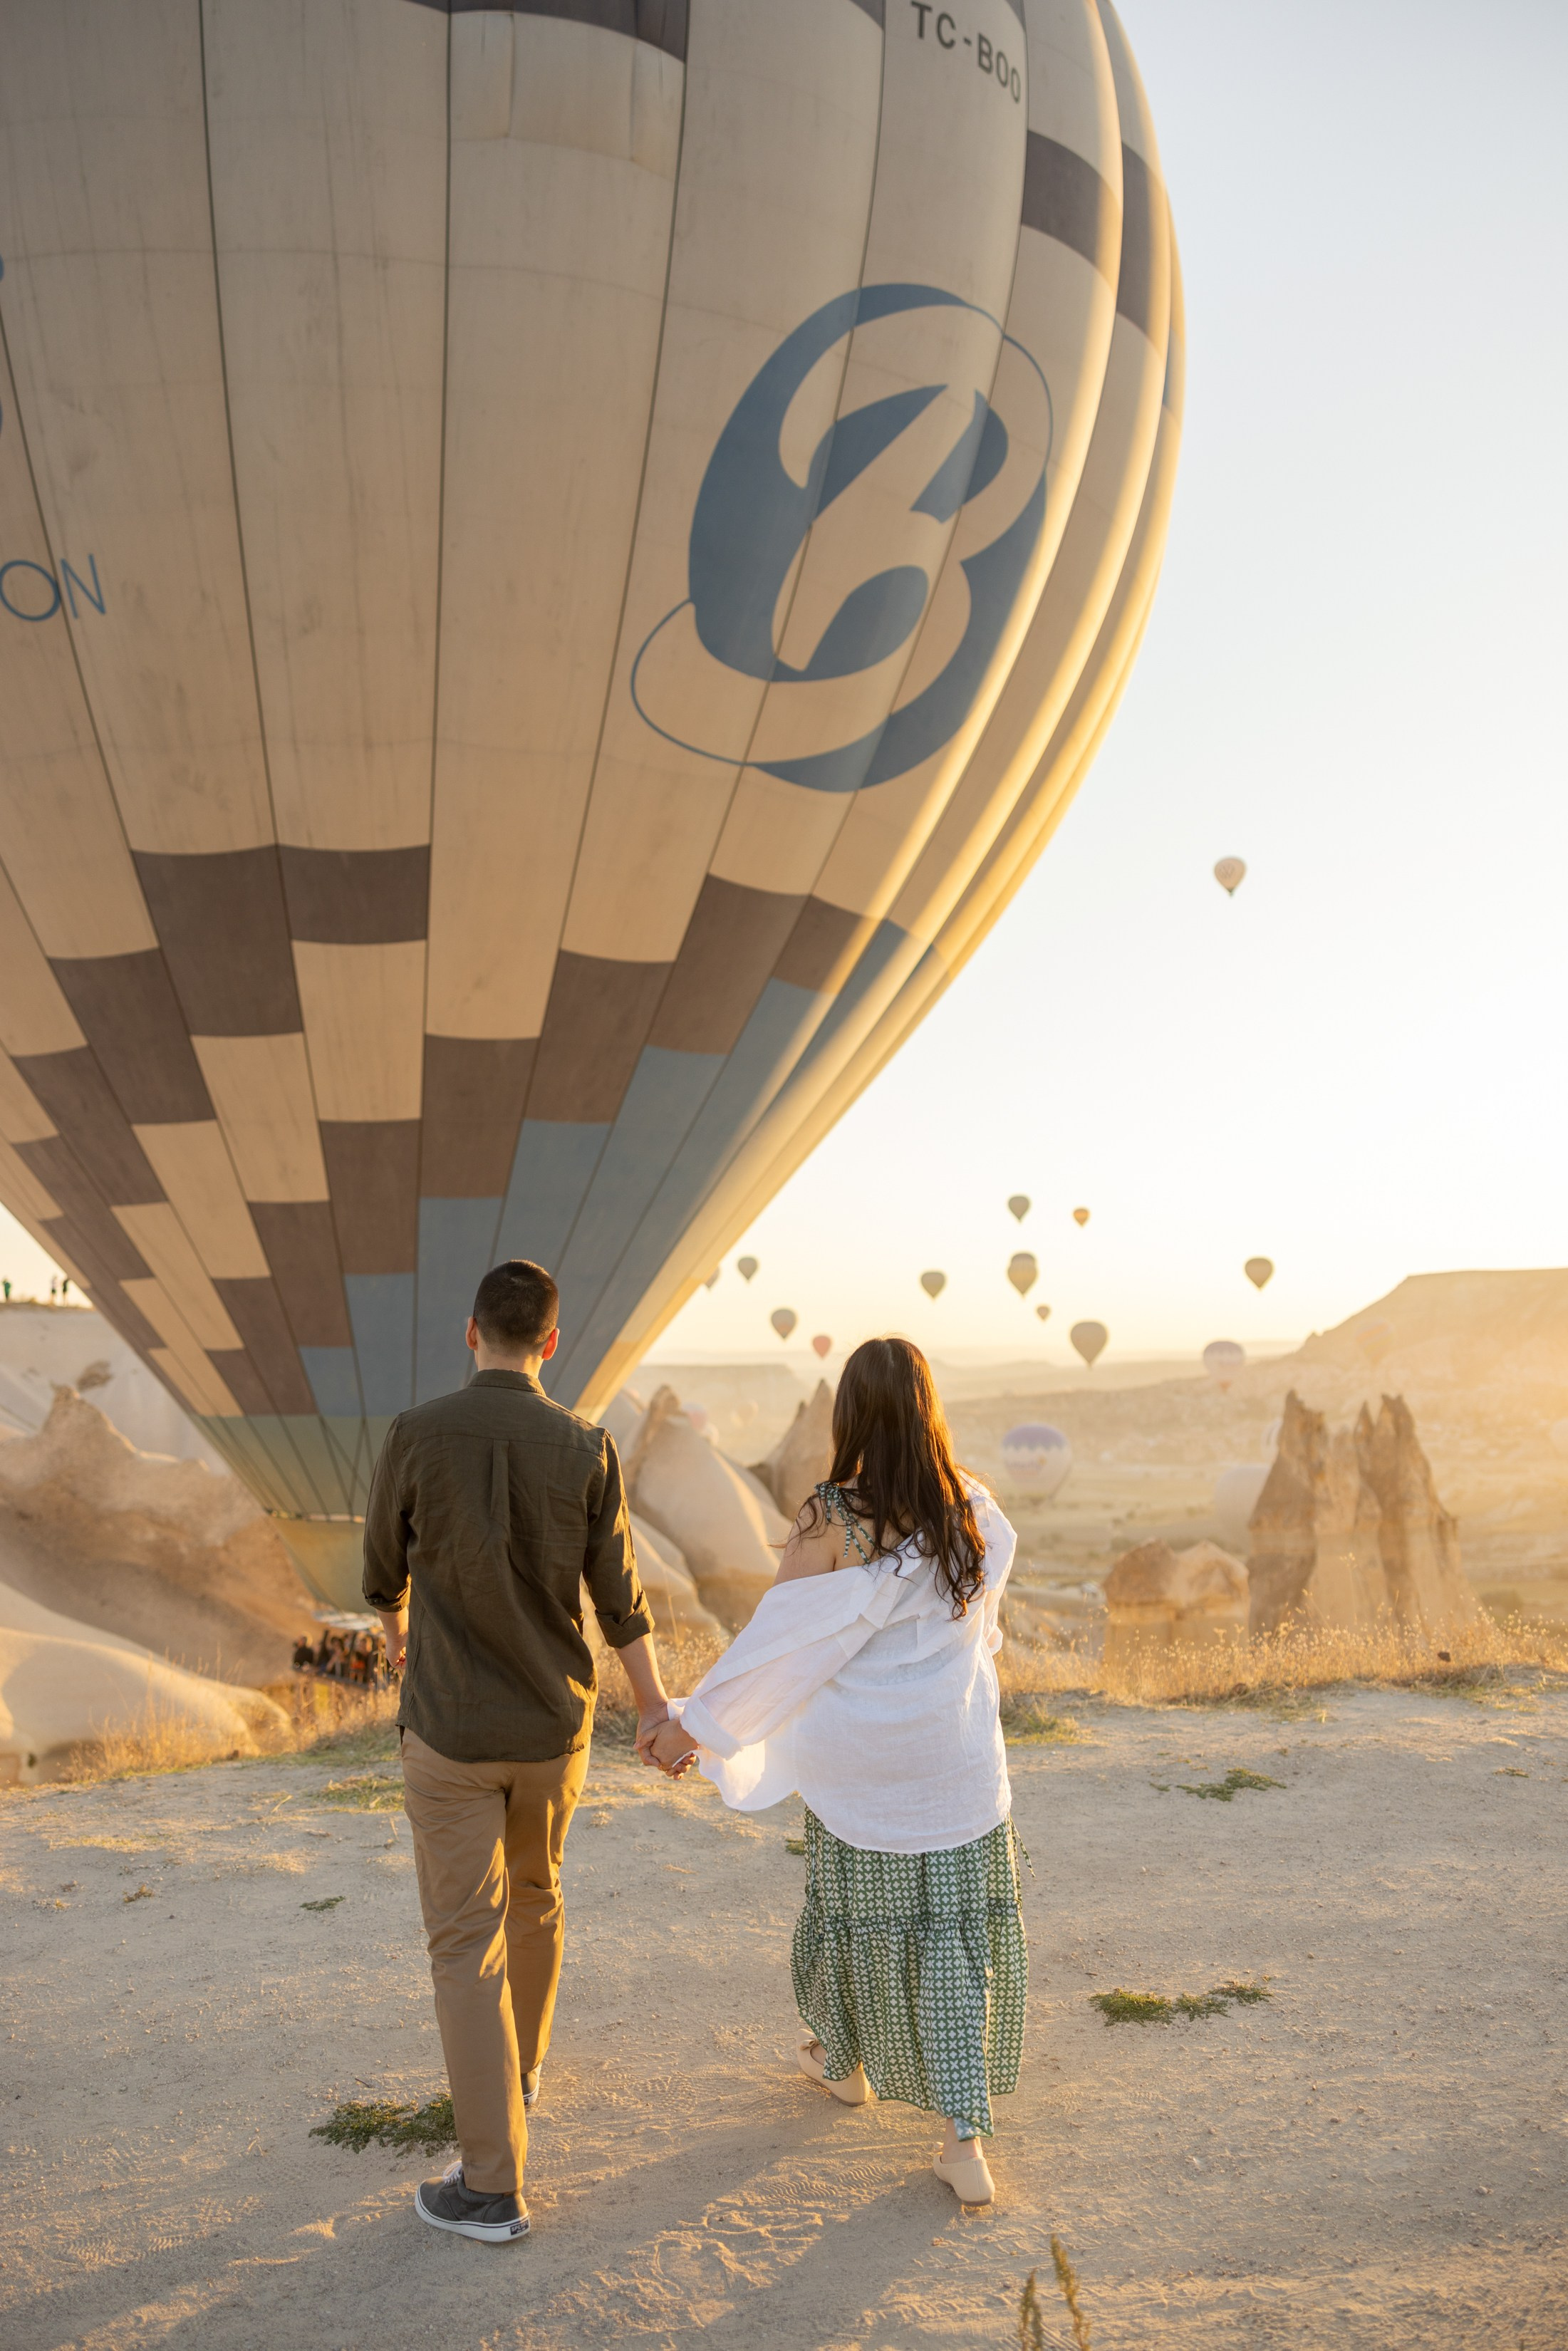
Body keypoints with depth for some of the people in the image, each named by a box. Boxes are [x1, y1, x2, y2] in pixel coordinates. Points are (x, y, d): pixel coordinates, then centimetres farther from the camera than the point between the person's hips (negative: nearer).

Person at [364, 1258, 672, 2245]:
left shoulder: (417, 1435, -14)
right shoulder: (587, 1449, -10)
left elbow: (385, 1563, 4)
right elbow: (619, 1597, -5)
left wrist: (395, 1626, 27)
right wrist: (658, 1711, 7)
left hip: (451, 1733, -3)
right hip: (553, 1728, 3)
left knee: (467, 1944, 4)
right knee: (534, 1894, 27)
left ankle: (494, 2185, 6)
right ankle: (519, 2070, 47)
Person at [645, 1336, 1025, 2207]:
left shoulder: (832, 1521, -18)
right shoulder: (976, 1513, -5)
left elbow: (773, 1640, -16)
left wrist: (692, 1725, -6)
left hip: (859, 1767, -2)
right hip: (958, 1765, 2)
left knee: (856, 1908, 19)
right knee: (954, 1936, 9)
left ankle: (845, 2060, 44)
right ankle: (966, 2142, 7)